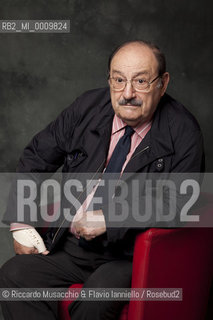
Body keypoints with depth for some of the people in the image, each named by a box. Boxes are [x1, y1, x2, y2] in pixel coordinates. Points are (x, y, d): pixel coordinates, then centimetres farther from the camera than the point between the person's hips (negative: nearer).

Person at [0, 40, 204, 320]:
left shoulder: (183, 134, -10)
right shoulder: (87, 108, 1)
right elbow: (36, 158, 9)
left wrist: (111, 221, -19)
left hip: (129, 255, -4)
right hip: (70, 244, 4)